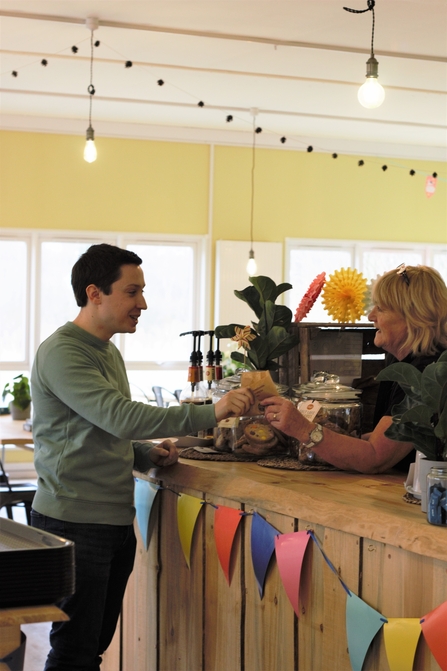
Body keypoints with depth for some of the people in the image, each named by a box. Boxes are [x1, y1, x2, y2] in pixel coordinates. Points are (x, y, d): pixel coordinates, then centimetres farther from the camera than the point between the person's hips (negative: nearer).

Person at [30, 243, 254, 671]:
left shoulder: (109, 353, 16)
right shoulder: (61, 353, -15)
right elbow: (119, 417, -26)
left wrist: (148, 454, 6)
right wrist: (209, 414, -29)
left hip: (116, 522, 9)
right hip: (75, 523, -9)